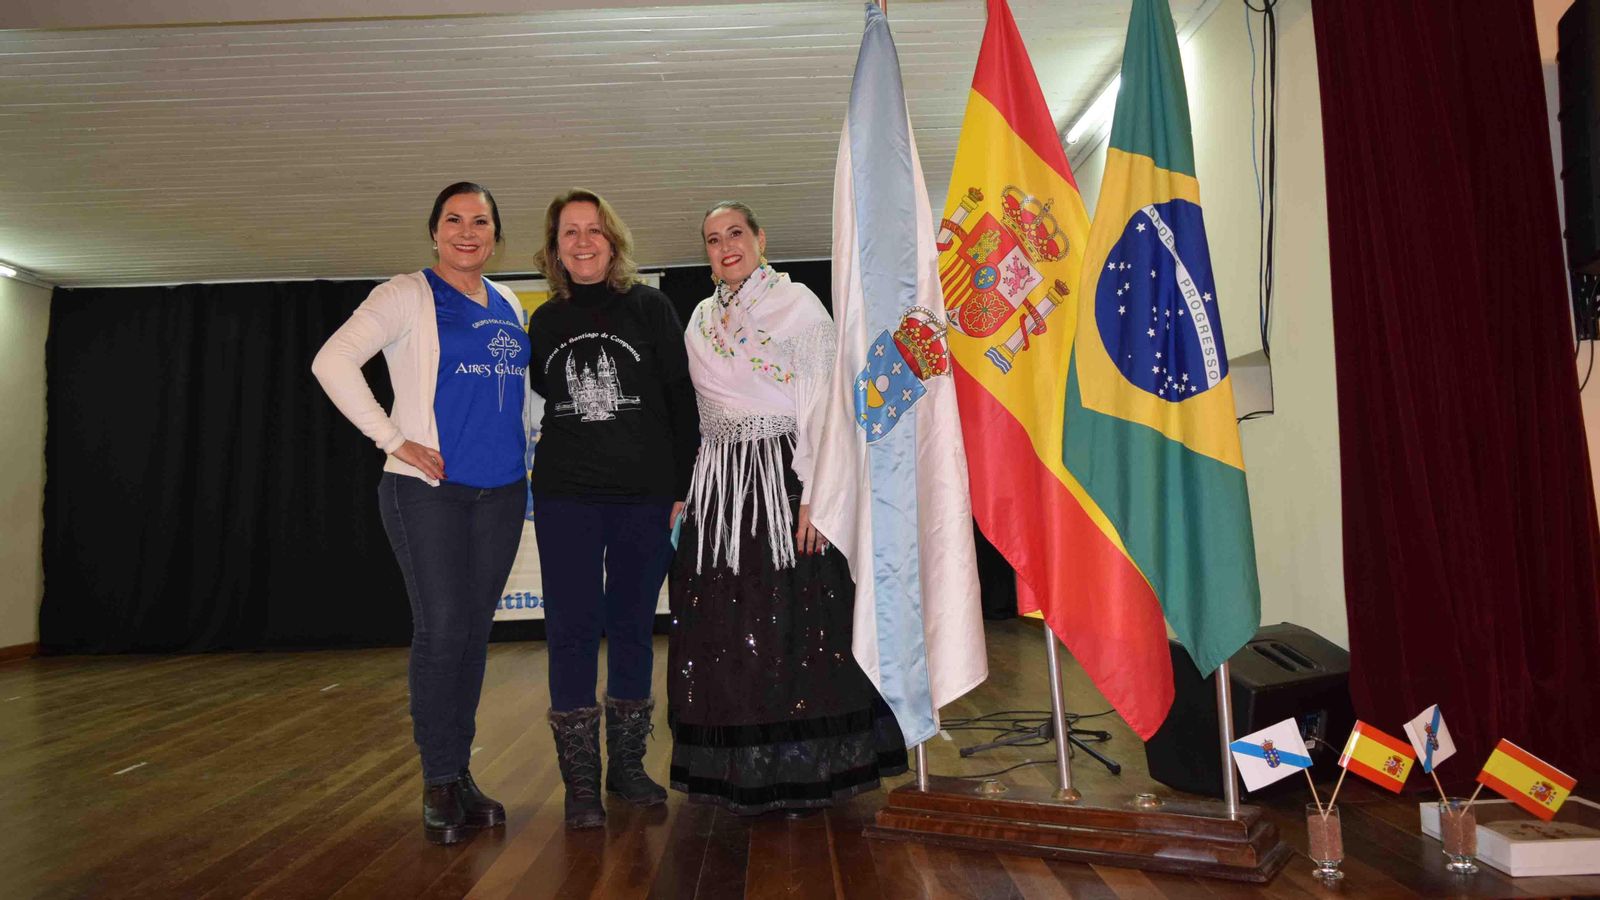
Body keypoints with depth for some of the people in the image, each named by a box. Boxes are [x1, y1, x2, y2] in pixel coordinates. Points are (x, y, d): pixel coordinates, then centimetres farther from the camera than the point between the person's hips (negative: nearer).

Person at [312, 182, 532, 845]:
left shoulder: (507, 305, 14)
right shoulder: (408, 294, -3)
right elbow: (333, 361, -13)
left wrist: (521, 441, 11)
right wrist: (393, 440, -16)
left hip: (501, 490, 5)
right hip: (428, 488, -5)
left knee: (475, 629, 9)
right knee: (441, 628, -7)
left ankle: (462, 771, 20)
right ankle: (439, 784, 7)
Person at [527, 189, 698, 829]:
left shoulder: (651, 308, 2)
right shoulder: (546, 321, 10)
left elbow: (682, 402, 0)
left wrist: (682, 489, -4)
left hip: (645, 495, -1)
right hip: (566, 497, 1)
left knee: (632, 627, 7)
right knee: (573, 630, -1)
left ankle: (627, 763, 22)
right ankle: (581, 781, 9)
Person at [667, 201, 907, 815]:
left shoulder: (798, 304, 0)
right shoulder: (702, 320, 16)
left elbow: (820, 404, -8)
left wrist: (814, 494, -16)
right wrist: (683, 488, 11)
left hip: (783, 477, -5)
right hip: (718, 486, 6)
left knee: (795, 621, -3)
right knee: (723, 625, 6)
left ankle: (802, 770, 11)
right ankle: (742, 770, 20)